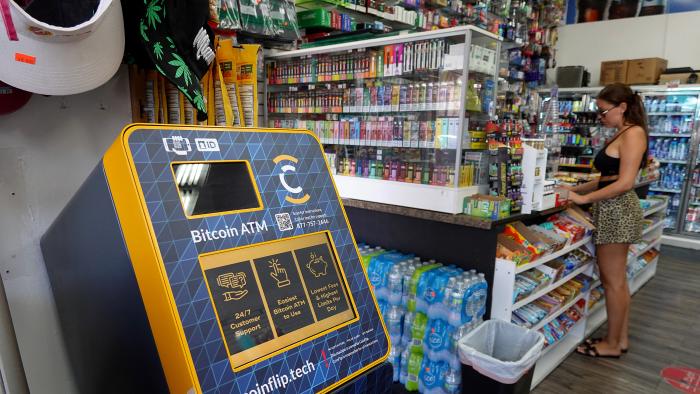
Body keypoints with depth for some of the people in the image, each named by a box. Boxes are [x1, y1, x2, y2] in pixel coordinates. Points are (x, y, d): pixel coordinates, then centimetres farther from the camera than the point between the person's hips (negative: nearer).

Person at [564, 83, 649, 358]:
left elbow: (625, 183, -20)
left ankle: (612, 344, 14)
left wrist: (583, 199, -16)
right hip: (612, 210, 10)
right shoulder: (620, 135, 16)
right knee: (616, 279, 15)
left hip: (618, 210, -10)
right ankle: (620, 339, 27)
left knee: (613, 281, 1)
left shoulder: (633, 133, -12)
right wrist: (574, 189, 12)